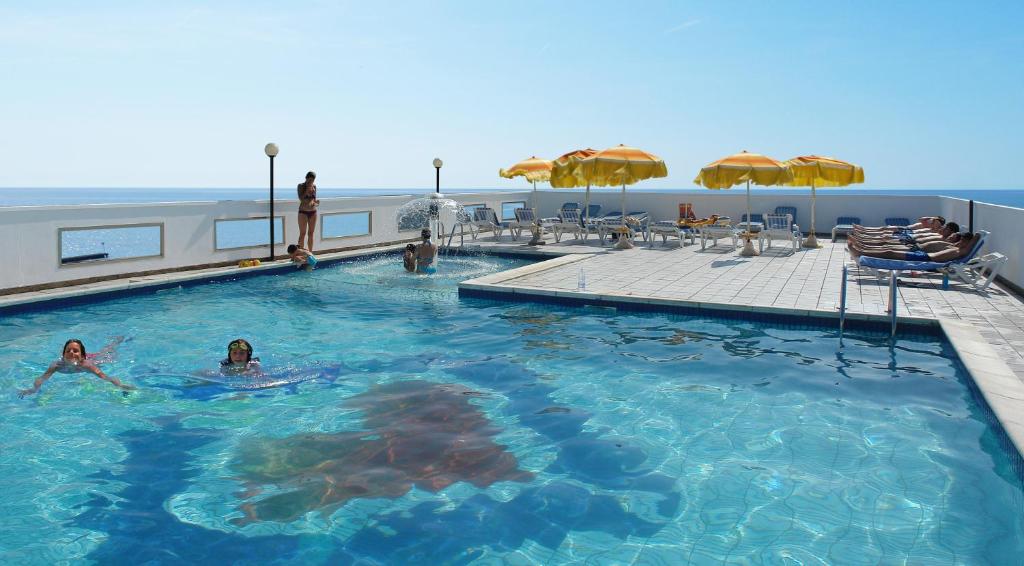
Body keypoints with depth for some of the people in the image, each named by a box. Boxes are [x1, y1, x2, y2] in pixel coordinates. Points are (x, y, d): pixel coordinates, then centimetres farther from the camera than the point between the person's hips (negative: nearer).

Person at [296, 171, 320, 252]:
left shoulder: (314, 186, 7)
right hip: (303, 212, -4)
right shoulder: (301, 186, -5)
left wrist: (316, 202, -6)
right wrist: (307, 190, -19)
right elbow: (301, 198, -13)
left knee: (311, 233, 8)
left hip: (313, 212, 4)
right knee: (302, 234, -4)